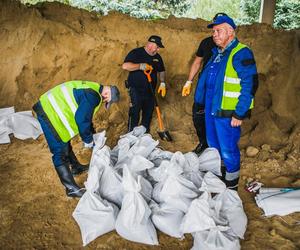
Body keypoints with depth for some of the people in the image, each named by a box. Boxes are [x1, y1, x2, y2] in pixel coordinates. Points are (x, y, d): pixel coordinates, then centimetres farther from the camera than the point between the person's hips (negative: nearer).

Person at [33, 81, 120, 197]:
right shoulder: (93, 96, -21)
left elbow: (85, 116, 21)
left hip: (49, 107, 11)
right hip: (49, 113, -11)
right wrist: (88, 140, -8)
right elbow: (81, 119, -23)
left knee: (66, 143, 25)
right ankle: (71, 188, -2)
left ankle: (76, 167, 43)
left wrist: (93, 135, 23)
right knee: (61, 152, -8)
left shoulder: (93, 90, 12)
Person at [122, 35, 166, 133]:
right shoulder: (136, 53, -7)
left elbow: (161, 71, 23)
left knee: (148, 114, 12)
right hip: (136, 91, -6)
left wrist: (162, 83, 7)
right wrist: (141, 66, -24)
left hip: (150, 91, 6)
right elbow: (125, 66, -18)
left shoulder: (157, 57, 12)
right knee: (134, 115, -5)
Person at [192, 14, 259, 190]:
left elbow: (250, 85, -18)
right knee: (214, 146, 20)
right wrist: (203, 102, 19)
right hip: (212, 109, 9)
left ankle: (231, 185, 21)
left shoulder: (241, 54, -14)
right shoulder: (217, 53, 14)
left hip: (228, 114, -9)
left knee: (228, 150, 1)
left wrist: (239, 114, -19)